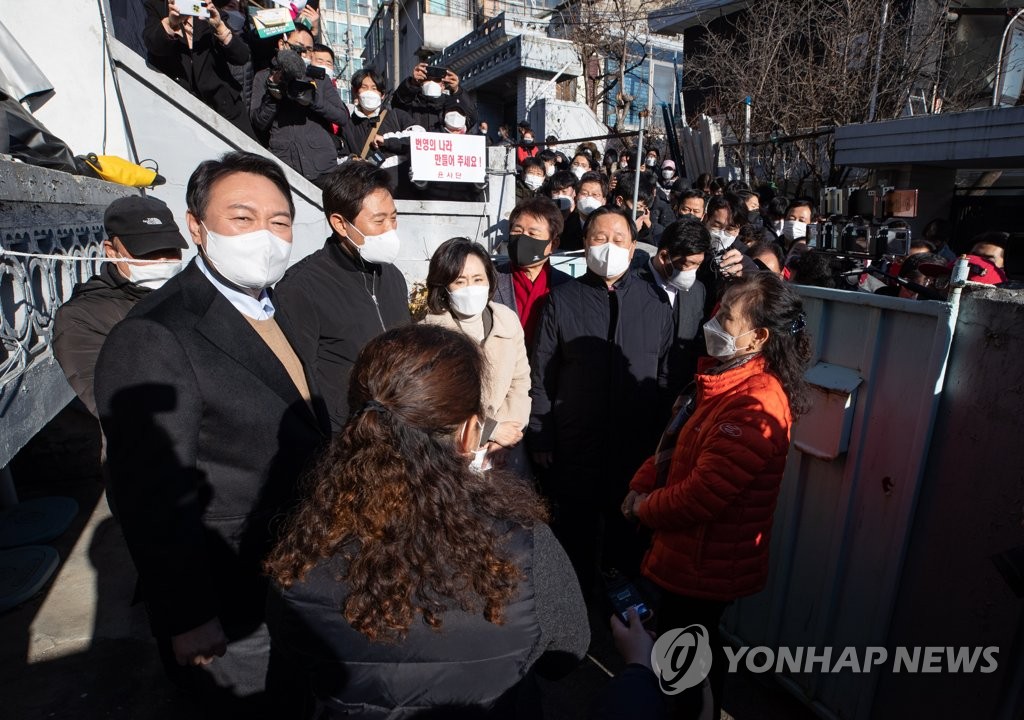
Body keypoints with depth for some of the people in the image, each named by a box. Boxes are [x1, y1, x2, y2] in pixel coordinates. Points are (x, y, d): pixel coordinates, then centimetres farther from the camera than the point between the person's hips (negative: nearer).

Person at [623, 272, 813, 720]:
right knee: (673, 630, 28)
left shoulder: (756, 407, -30)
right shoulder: (724, 378, 2)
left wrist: (645, 508, -13)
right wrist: (640, 487, -3)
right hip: (686, 547, 9)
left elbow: (700, 496, -30)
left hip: (707, 561, -9)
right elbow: (672, 441, 9)